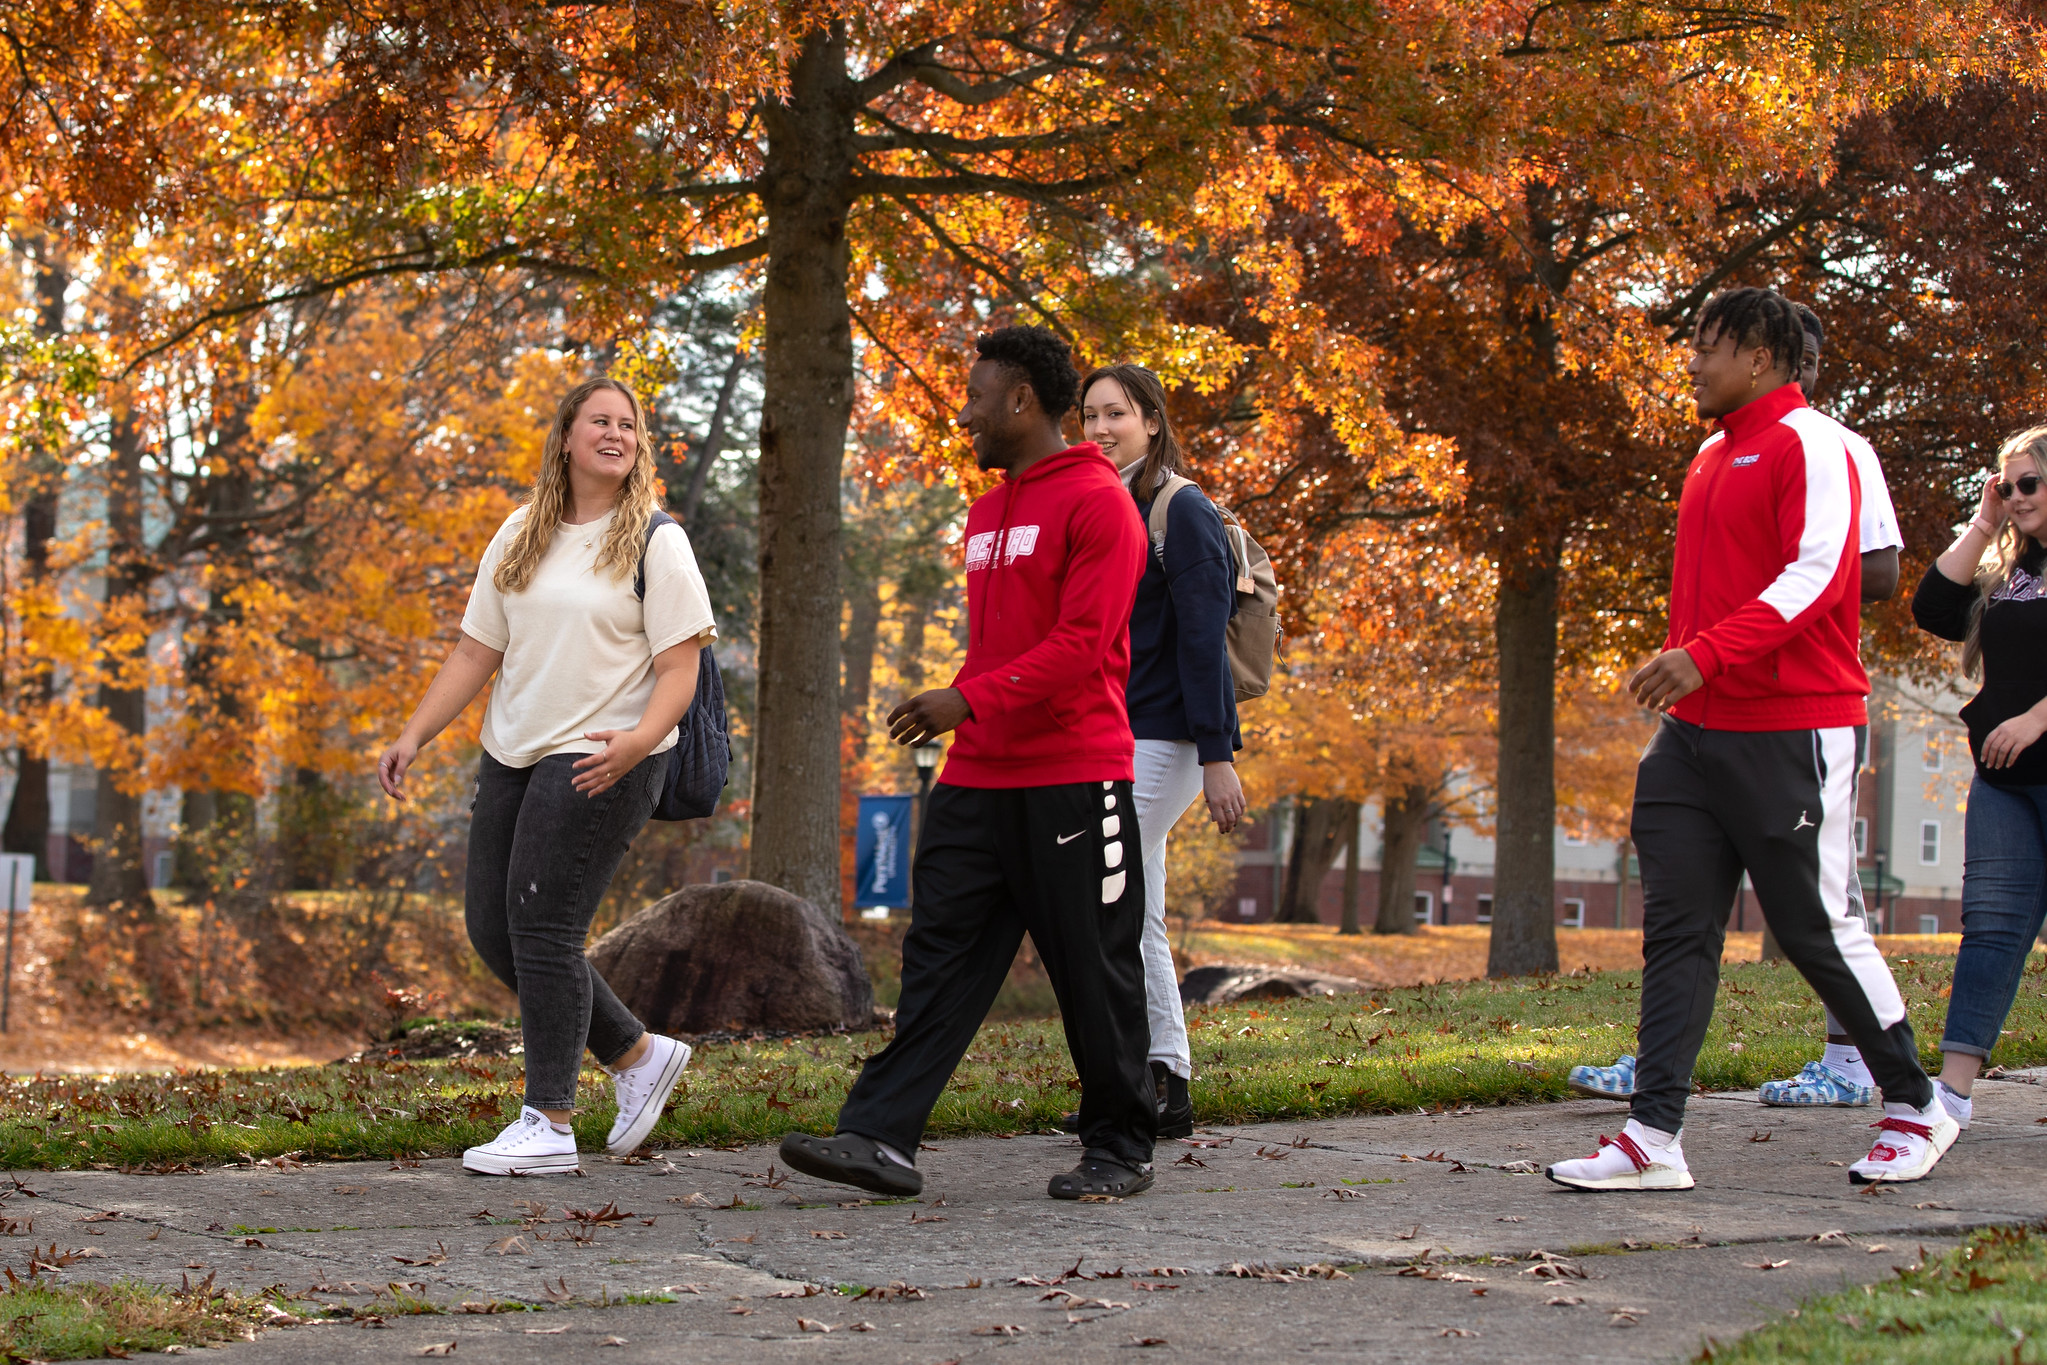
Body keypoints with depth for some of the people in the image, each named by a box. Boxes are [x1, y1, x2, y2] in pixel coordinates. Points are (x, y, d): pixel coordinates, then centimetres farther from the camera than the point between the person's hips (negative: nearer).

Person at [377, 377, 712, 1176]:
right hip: (512, 755, 7)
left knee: (543, 924, -12)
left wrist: (639, 738, -27)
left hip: (600, 761, -7)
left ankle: (549, 1124, -6)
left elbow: (679, 667, -9)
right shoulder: (519, 539, 13)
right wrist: (413, 736, 4)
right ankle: (637, 1056, 20)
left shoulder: (656, 544, -3)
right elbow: (476, 652, 14)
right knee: (494, 930, 5)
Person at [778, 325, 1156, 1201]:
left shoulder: (1096, 504, -9)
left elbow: (1084, 644, -18)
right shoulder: (987, 514, 19)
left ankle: (1120, 1151, 13)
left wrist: (970, 699, -23)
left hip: (1072, 777, -8)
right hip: (978, 781, 8)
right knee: (939, 955, -1)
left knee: (1094, 972, 1)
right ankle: (882, 1137, -6)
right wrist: (953, 715, 13)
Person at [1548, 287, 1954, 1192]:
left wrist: (1707, 654, -30)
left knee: (1816, 928, -1)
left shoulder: (1808, 445, -9)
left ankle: (1916, 1107, 18)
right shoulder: (1713, 455, 18)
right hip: (1696, 733, 8)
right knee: (1677, 928, 0)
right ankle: (1654, 1137, -3)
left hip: (1792, 733, -8)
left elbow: (1816, 574, -21)